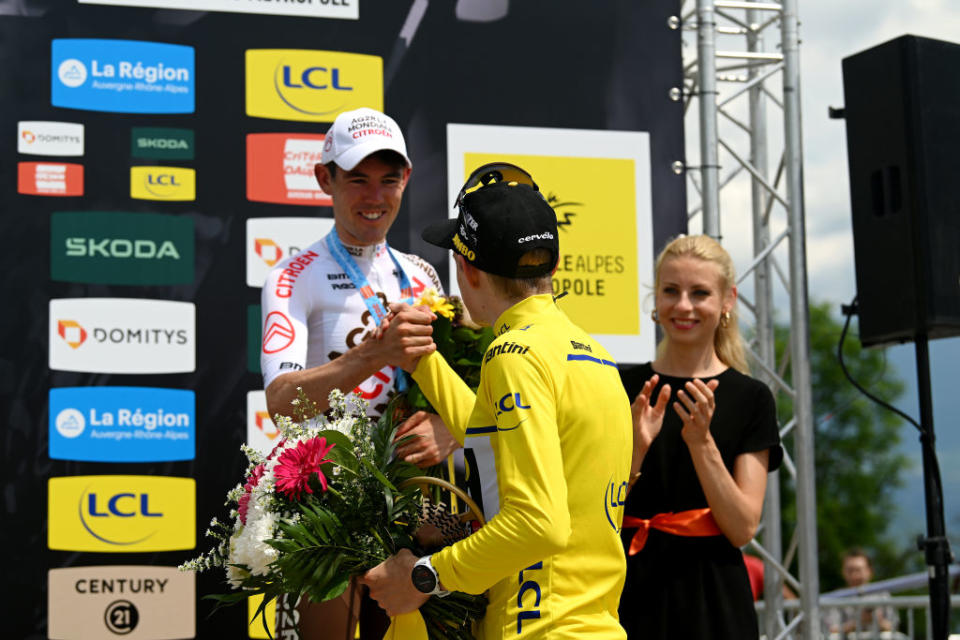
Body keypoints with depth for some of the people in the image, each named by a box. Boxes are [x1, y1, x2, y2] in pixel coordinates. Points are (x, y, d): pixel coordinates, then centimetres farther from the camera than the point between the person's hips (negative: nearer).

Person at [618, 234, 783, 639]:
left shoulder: (750, 398, 1)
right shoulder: (623, 389, 4)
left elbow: (743, 529, -6)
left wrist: (701, 442, -16)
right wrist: (637, 447, -16)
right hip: (633, 590, 1)